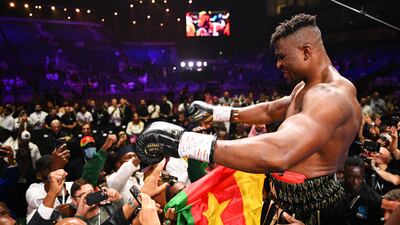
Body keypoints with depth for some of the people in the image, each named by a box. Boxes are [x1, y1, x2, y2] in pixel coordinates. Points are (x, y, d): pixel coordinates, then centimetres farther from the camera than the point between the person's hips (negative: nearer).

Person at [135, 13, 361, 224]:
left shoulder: (331, 97, -27)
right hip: (287, 188, 9)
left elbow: (278, 154, -43)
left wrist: (182, 142, -44)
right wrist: (216, 112, 19)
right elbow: (269, 111, 22)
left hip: (304, 203, -9)